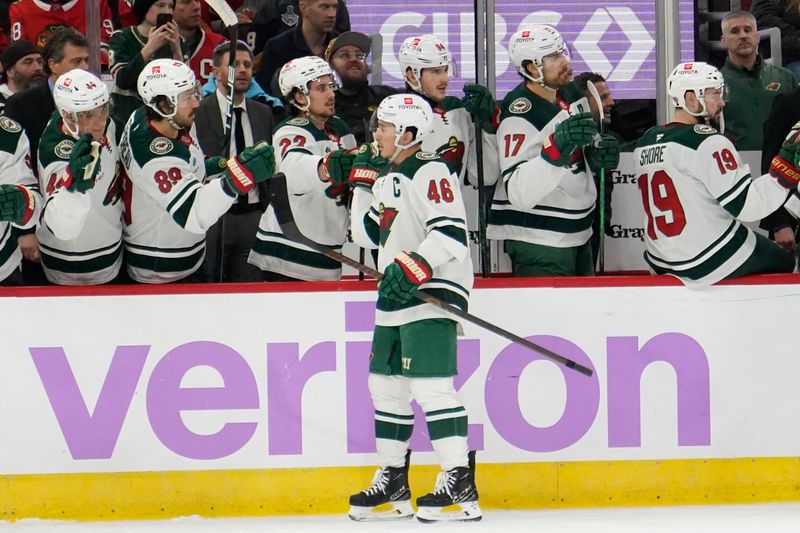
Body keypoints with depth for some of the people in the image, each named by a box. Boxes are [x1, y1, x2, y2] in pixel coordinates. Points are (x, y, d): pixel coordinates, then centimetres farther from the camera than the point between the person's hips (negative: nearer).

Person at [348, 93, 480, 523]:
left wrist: (415, 269, -30)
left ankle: (460, 485, -16)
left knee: (430, 386, -16)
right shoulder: (386, 177, 17)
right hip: (397, 295, 10)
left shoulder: (430, 172, -13)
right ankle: (392, 482, 21)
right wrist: (362, 184, 15)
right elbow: (366, 235, 21)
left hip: (433, 293, -10)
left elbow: (451, 234, -22)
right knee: (385, 385, 12)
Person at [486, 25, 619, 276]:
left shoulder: (572, 94, 6)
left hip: (579, 234, 8)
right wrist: (557, 146, -39)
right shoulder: (519, 114, -21)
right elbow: (520, 194, -29)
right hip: (537, 243, -8)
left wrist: (599, 153, -1)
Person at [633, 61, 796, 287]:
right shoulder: (708, 142, -18)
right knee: (785, 263, 12)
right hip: (713, 263, -8)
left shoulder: (644, 143, 7)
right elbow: (748, 205, -21)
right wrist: (787, 167, -21)